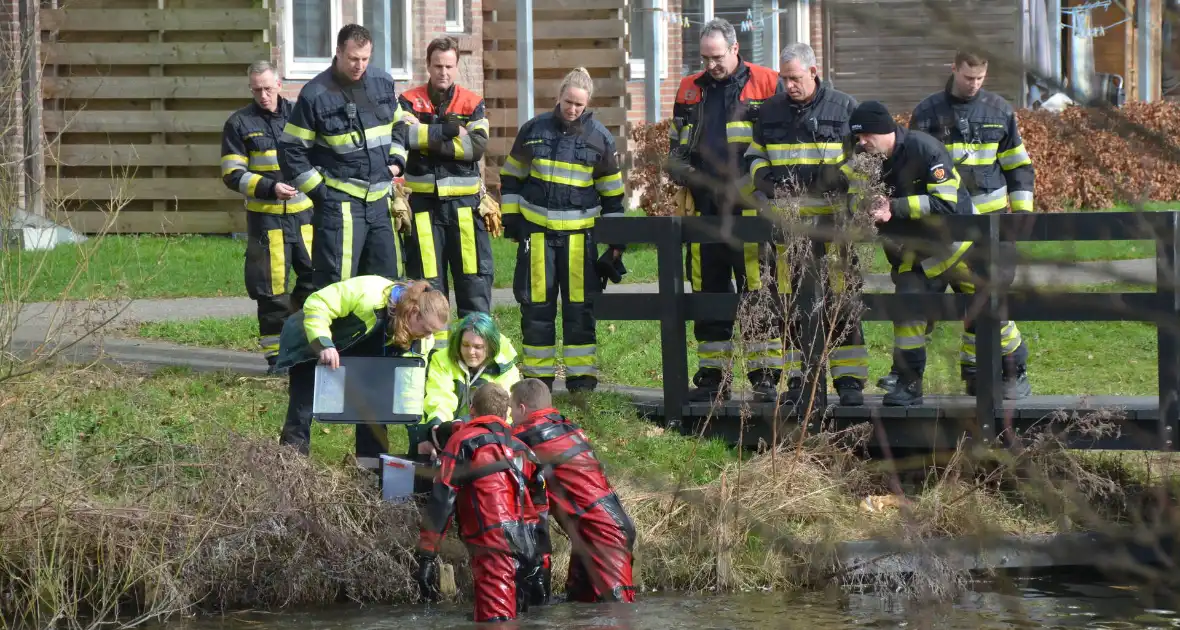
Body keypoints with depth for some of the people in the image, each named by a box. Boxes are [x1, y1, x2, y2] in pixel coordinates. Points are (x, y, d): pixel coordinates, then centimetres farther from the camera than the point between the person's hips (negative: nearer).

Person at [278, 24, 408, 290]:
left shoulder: (383, 82, 6)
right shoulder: (315, 95, -11)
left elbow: (399, 126, 23)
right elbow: (291, 151, -6)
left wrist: (397, 160, 7)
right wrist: (318, 190, -8)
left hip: (379, 199, 6)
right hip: (339, 201, -6)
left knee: (387, 274, 11)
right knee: (336, 282, -9)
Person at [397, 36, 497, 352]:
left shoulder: (473, 104, 7)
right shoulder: (409, 101, 5)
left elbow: (477, 146, -10)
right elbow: (405, 135, -15)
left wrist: (427, 138, -13)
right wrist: (450, 130, -14)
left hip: (464, 203, 1)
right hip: (423, 204, -1)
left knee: (475, 277, -2)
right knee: (427, 282, 2)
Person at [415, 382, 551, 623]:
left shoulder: (464, 440, 8)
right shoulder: (522, 449, 25)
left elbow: (443, 500, -2)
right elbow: (541, 507, 22)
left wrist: (426, 555, -5)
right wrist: (537, 563, 25)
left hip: (494, 545, -6)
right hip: (530, 549, 6)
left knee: (494, 622, -17)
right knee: (511, 621, 17)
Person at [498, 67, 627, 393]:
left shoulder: (599, 139, 2)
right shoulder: (534, 130, 4)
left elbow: (612, 193, 8)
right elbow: (511, 175, 15)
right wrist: (510, 215, 6)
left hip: (580, 232, -1)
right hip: (536, 229, 1)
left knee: (580, 305, -2)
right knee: (536, 303, 3)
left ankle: (582, 377, 5)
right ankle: (538, 376, 11)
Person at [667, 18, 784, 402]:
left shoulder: (767, 86, 1)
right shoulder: (690, 91, 14)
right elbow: (676, 145, 23)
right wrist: (678, 169, 1)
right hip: (704, 208, 5)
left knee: (759, 293, -7)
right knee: (708, 295, 8)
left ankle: (766, 377, -4)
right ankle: (712, 378, 15)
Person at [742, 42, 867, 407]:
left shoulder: (844, 109, 3)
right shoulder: (770, 113, 13)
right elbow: (753, 156, 21)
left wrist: (840, 175, -12)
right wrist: (762, 176, -1)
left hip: (833, 222, -3)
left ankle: (850, 380, -2)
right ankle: (797, 379, 11)